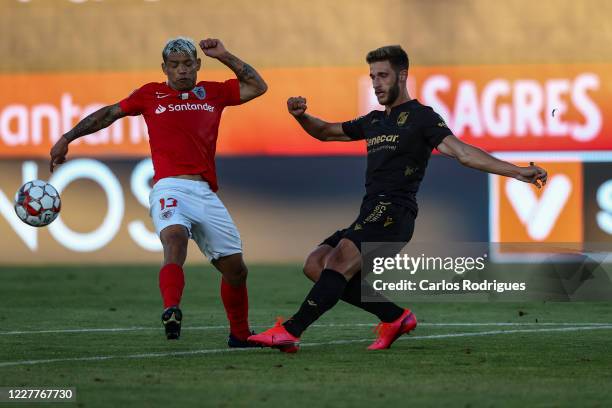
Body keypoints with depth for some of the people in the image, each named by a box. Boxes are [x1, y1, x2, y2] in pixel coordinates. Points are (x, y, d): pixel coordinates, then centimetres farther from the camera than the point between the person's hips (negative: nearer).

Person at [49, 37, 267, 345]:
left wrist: (224, 56, 14)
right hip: (170, 189, -4)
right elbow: (108, 114, 22)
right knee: (175, 238, -35)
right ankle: (171, 313, -55)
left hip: (206, 194, 4)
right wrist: (67, 138, 21)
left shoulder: (212, 93, 19)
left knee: (235, 268, 6)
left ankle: (240, 335, 26)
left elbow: (257, 86, 23)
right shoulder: (151, 95, 13)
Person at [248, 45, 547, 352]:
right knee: (316, 265, -3)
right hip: (370, 216, 9)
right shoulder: (374, 121, 24)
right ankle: (395, 317, -2)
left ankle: (291, 331, -35)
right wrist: (301, 116, 13)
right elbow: (327, 132, 35)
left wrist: (516, 172, -24)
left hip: (393, 213, -9)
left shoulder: (420, 117, 0)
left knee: (341, 258, -27)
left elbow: (462, 152, -11)